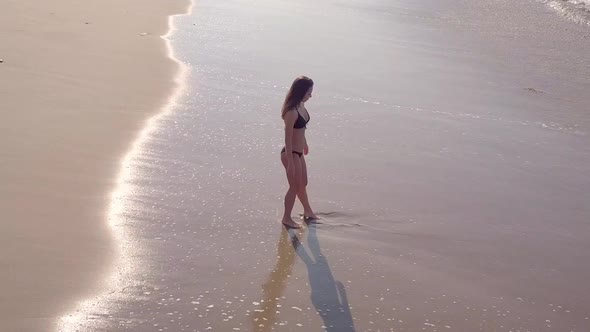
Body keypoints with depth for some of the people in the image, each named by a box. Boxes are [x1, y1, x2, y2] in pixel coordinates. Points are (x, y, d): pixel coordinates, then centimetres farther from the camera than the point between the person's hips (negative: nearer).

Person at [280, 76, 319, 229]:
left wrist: (305, 143, 30)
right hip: (291, 153, -9)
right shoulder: (292, 112, -28)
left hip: (299, 152, 9)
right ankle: (287, 218, 23)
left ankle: (308, 212, 44)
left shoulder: (301, 105, 0)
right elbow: (288, 138, -24)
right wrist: (290, 162, -21)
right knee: (295, 186, 6)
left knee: (303, 183, 24)